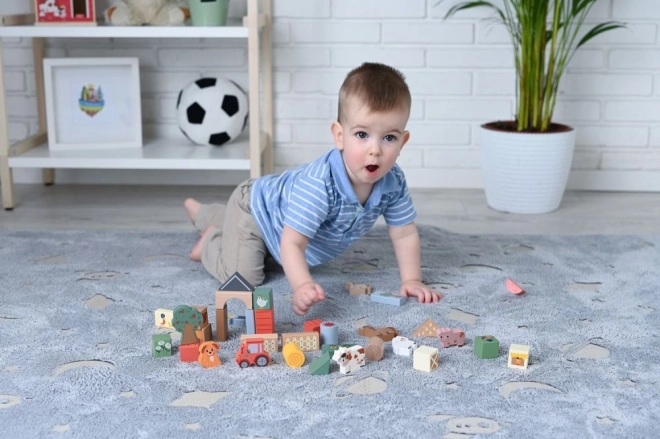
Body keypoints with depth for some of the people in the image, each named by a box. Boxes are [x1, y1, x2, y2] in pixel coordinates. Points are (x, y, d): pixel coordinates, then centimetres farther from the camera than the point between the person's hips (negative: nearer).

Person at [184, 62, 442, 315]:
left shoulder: (393, 183, -27)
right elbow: (292, 243, -47)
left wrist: (412, 281, -23)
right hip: (254, 206, -7)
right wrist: (302, 286, -63)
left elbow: (405, 234, -15)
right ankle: (211, 239, 11)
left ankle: (202, 214, 58)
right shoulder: (317, 184, -48)